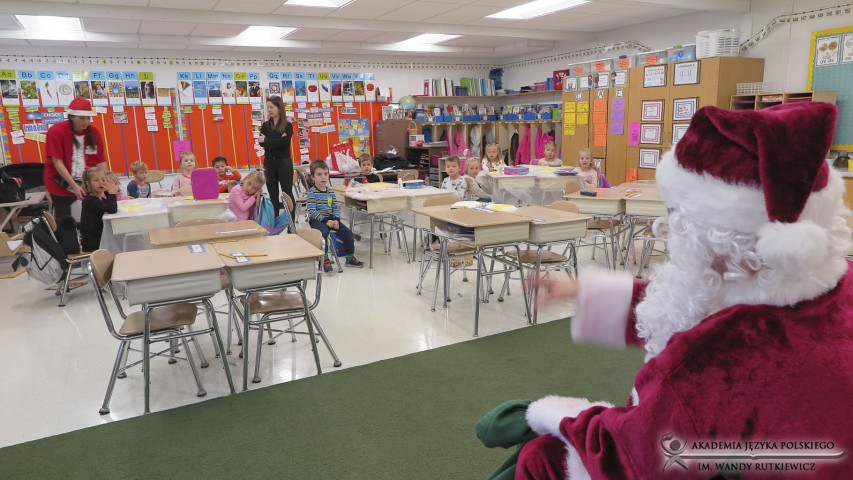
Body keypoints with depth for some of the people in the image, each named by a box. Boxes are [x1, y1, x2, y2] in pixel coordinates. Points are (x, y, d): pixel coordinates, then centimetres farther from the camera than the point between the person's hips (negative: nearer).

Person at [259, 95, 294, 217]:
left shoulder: (287, 125, -3)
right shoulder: (265, 125, 7)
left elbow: (284, 142, -17)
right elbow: (262, 142, -7)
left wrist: (267, 141, -14)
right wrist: (278, 141, -18)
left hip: (284, 163, -4)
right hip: (269, 163, 4)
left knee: (287, 193, 2)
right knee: (273, 194, 9)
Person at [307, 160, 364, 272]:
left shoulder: (331, 192, 11)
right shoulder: (312, 193, -8)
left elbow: (336, 208, 11)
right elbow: (312, 211, -15)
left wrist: (336, 220, -8)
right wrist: (326, 221, -21)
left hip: (330, 219, 6)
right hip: (317, 220, -6)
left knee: (347, 232, -6)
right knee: (323, 233, -35)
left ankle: (350, 258, 10)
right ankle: (325, 260, -22)